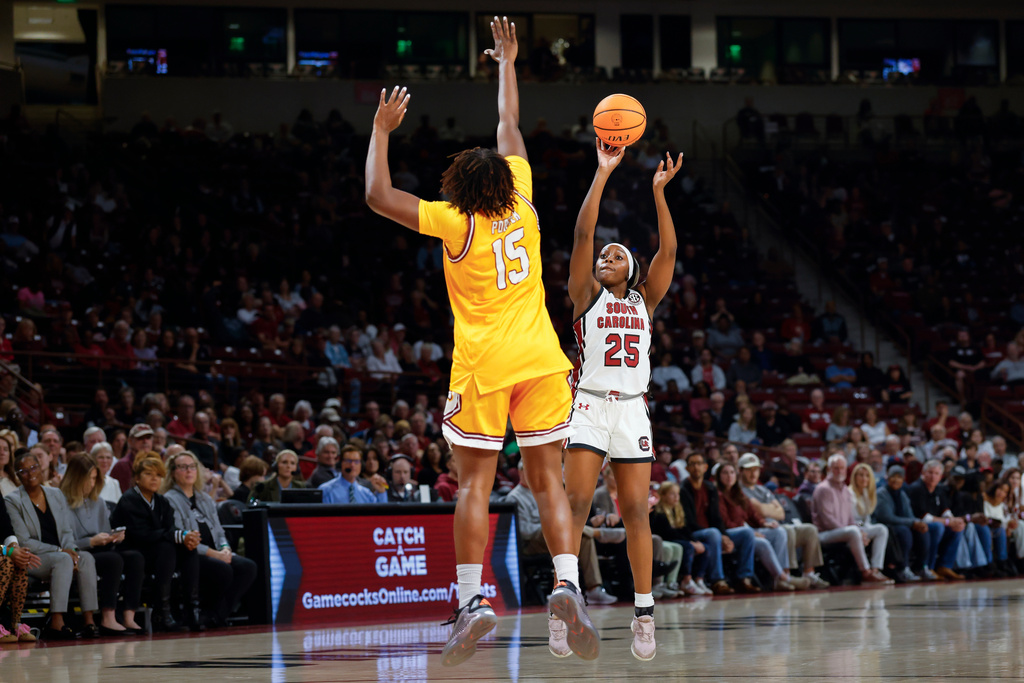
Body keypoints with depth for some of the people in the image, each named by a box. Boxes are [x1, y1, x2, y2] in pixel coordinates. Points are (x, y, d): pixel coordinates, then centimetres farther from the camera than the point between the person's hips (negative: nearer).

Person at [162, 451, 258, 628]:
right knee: (223, 570, -34)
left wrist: (225, 548, -3)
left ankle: (219, 615, -18)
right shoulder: (170, 500, -3)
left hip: (214, 554, 7)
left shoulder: (206, 500, 23)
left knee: (248, 567, -18)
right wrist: (214, 554, -17)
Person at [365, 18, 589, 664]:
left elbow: (379, 195, -3)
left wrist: (382, 131, 7)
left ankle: (473, 599, -8)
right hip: (540, 358, 3)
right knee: (549, 480, 2)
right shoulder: (521, 202, 4)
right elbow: (510, 126, 18)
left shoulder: (454, 222, -6)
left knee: (475, 484, -1)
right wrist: (508, 64, 31)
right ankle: (568, 585, -14)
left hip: (483, 366, -3)